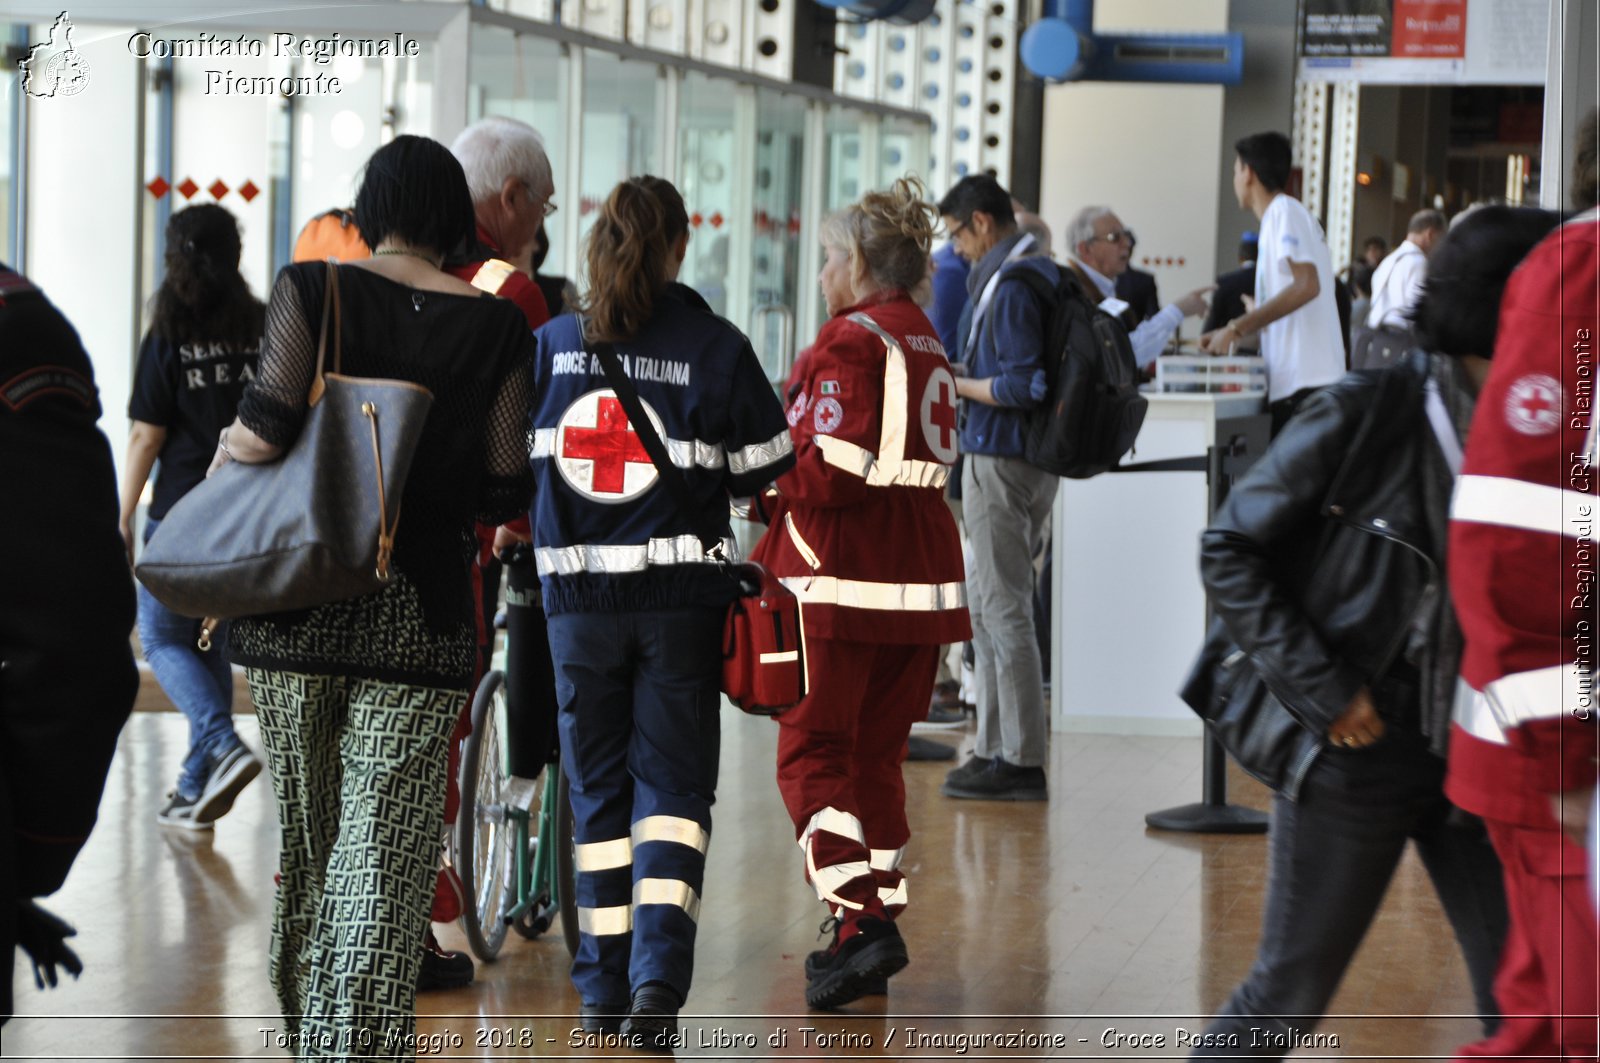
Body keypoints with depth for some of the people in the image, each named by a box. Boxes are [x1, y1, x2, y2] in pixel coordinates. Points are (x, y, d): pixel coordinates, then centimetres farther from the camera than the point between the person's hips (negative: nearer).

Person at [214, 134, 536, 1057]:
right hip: (422, 615, -1)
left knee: (305, 838, 18)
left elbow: (264, 429, -13)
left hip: (300, 598, 2)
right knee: (385, 859, -1)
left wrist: (224, 453, 9)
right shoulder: (497, 328, 1)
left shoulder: (313, 288, -2)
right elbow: (505, 494, 1)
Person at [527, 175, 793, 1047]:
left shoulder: (552, 344, 1)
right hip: (681, 590, -2)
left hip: (578, 590, 2)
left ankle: (605, 986, 16)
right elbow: (765, 470, 0)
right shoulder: (716, 347, -5)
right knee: (674, 781, 4)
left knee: (596, 785, 13)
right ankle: (659, 972, -13)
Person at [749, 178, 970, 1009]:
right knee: (877, 753, 14)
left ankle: (861, 921, -15)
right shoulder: (926, 343, 14)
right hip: (924, 572, 8)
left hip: (845, 579, -8)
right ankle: (874, 925, 17)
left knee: (812, 751, -3)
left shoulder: (849, 342, -11)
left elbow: (832, 473, -18)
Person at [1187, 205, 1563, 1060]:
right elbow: (1228, 552, -7)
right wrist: (1320, 691, -12)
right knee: (1290, 991, 1)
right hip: (1356, 749, -5)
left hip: (1476, 757, 5)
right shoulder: (1360, 418, -12)